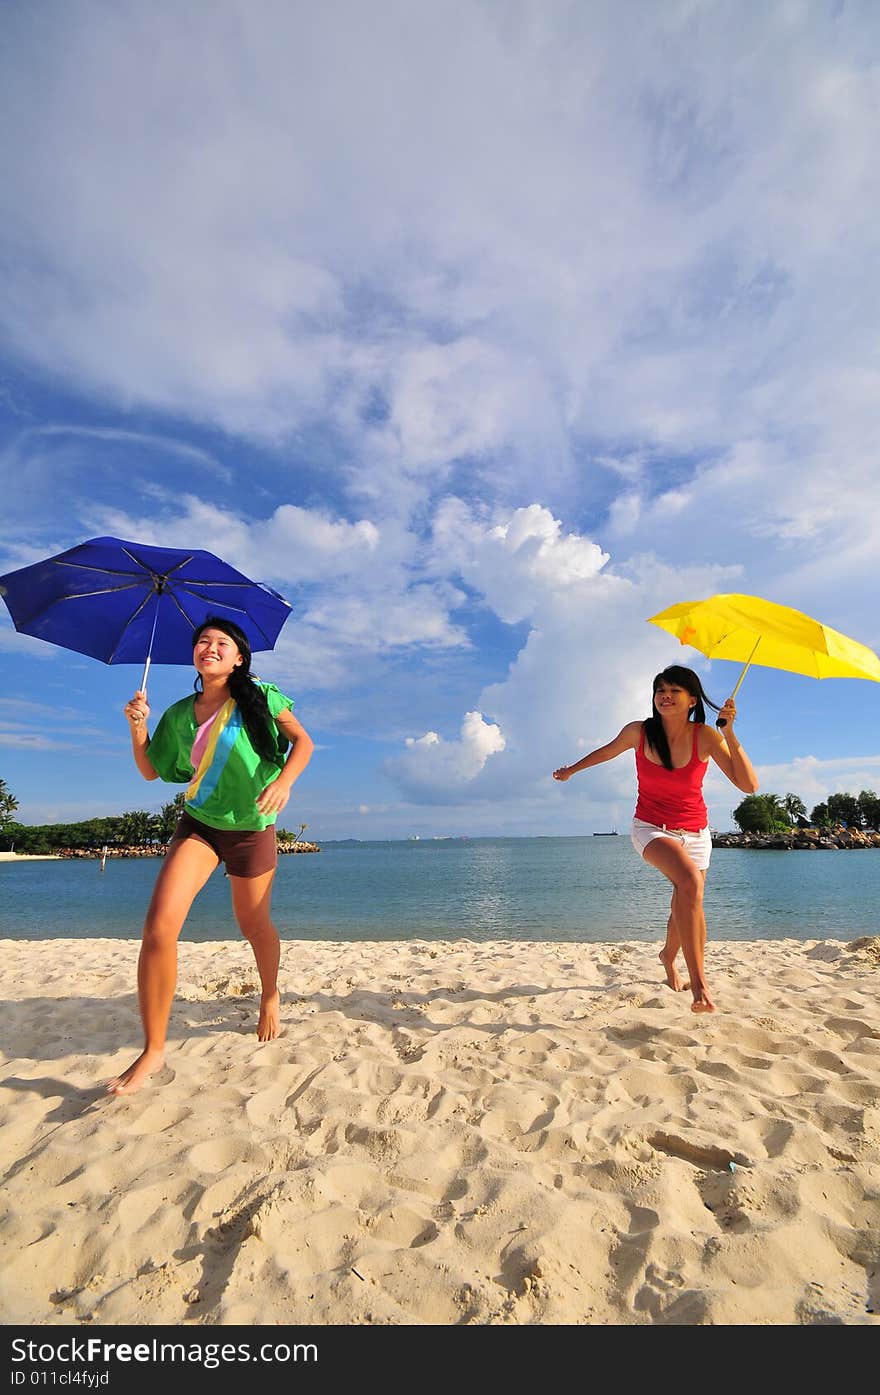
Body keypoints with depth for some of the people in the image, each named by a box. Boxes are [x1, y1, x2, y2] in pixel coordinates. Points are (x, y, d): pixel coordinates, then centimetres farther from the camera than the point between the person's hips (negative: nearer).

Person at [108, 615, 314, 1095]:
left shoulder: (260, 697, -7)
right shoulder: (180, 714, 3)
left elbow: (303, 741, -7)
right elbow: (151, 771, 10)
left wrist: (284, 780, -25)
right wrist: (138, 726, -6)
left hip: (250, 827, -2)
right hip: (198, 825, 2)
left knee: (254, 926, 12)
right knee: (159, 924, -16)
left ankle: (270, 996, 44)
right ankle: (153, 1049, 0)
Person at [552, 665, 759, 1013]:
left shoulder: (706, 737, -16)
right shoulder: (638, 732, -14)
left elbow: (749, 785, -22)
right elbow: (608, 751, 7)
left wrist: (729, 733, -29)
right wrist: (571, 769, 20)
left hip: (695, 832, 2)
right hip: (651, 828, -2)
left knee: (686, 907, 13)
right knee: (689, 882, -31)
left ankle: (668, 957, 48)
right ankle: (699, 983, -26)